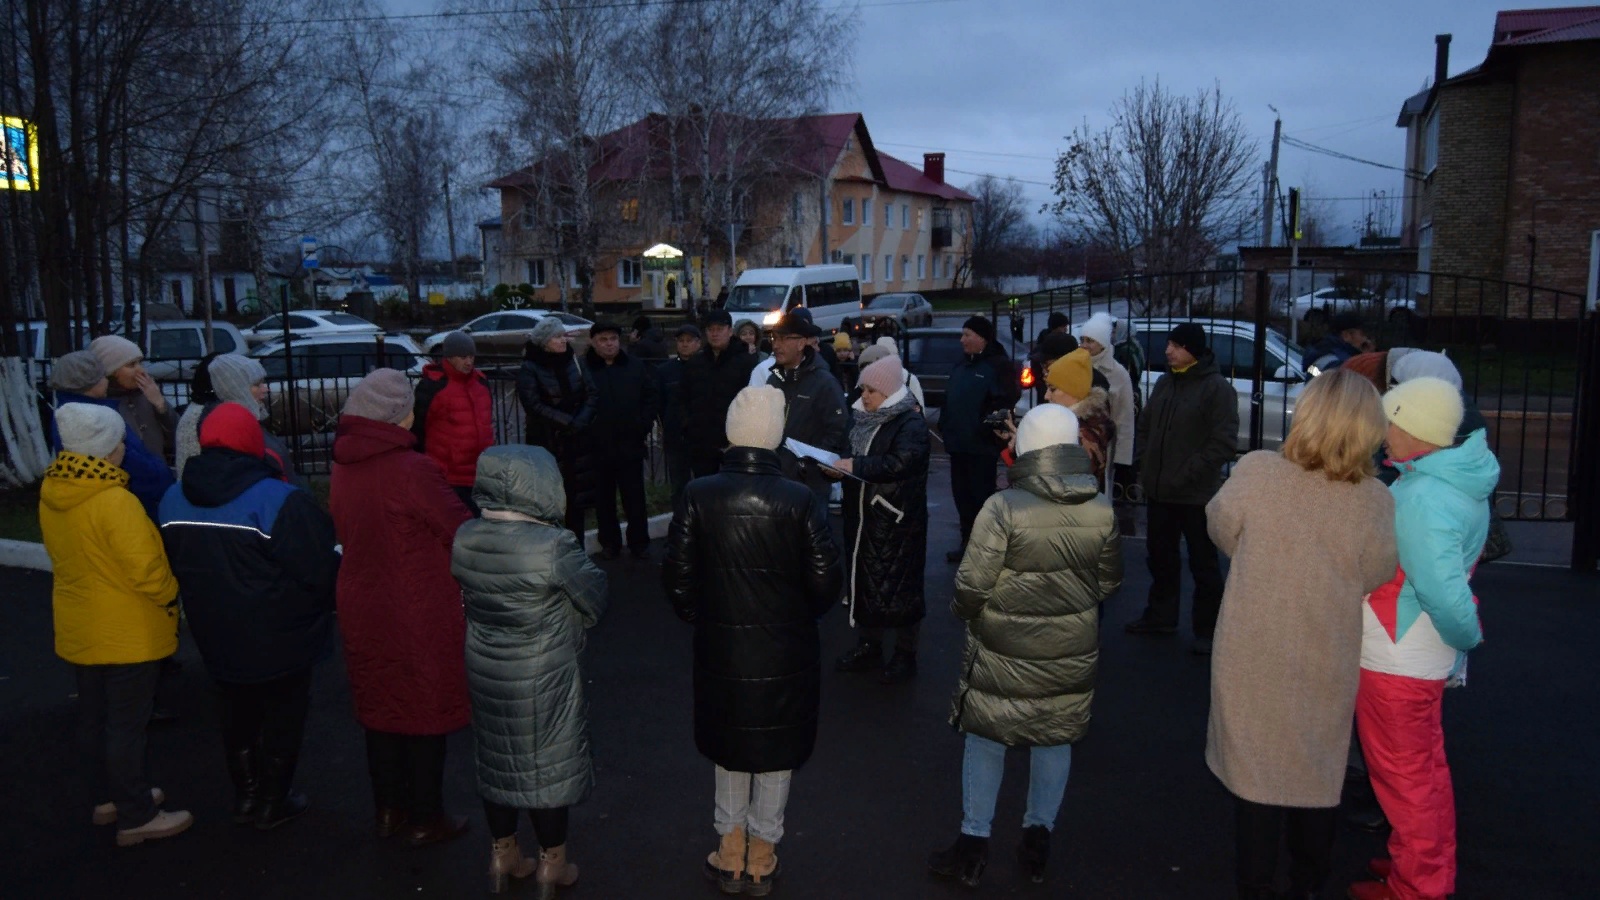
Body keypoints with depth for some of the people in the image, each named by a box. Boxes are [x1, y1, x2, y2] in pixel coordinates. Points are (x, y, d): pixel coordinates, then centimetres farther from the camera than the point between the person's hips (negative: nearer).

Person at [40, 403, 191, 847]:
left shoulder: (51, 495, 0)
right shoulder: (115, 501, -25)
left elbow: (63, 556, 11)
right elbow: (147, 569, -24)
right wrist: (172, 599, -6)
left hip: (79, 628, 8)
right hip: (127, 632, -8)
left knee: (93, 718, 19)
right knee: (127, 724, 2)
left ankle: (110, 797, 36)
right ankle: (136, 818, 13)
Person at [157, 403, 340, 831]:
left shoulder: (173, 501, -3)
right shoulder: (280, 501, -26)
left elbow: (175, 570, 9)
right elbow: (320, 570, -25)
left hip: (218, 640, 6)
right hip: (282, 642, -5)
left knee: (238, 718, 23)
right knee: (283, 720, 14)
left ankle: (246, 796, 36)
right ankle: (273, 803, 26)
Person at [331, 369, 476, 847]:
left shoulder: (343, 467, -2)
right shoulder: (413, 470, -24)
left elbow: (345, 530, 10)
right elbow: (464, 530, -18)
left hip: (361, 607, 7)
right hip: (419, 615, -6)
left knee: (380, 707, 19)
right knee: (426, 711, 9)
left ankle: (389, 808, 33)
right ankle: (425, 819, 22)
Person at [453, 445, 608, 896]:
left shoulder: (465, 539, -9)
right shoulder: (553, 546, -26)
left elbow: (467, 596, 5)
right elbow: (595, 598, -14)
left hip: (485, 670, 6)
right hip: (542, 677, -5)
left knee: (497, 759, 20)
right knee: (547, 762, 12)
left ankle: (502, 856, 37)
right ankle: (551, 864, 27)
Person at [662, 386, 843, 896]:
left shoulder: (698, 495, -13)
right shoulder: (801, 502, -16)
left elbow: (677, 578, -9)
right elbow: (825, 584, -14)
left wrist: (701, 619, 10)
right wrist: (797, 617, 7)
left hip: (721, 648, 1)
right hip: (785, 651, -1)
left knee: (731, 744, 22)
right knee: (775, 751, 18)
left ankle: (732, 852, 33)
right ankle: (761, 856, 32)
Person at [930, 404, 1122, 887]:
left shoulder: (1003, 507, -20)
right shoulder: (1101, 509, -7)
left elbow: (972, 585, -18)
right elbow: (1109, 582, 6)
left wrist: (963, 610, 3)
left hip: (1003, 652, -3)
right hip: (1073, 649, 4)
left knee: (985, 739, 13)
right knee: (1056, 739, 19)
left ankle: (974, 842, 22)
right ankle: (1038, 836, 31)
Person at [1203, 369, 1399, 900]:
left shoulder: (1256, 472, -19)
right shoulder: (1374, 501, -17)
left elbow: (1222, 531, -2)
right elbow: (1374, 577, -5)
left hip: (1254, 661, -1)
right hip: (1327, 669, 1)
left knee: (1257, 766, 14)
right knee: (1319, 773, 20)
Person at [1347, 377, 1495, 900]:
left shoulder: (1420, 499, -29)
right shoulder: (1461, 483, 1)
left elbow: (1445, 596, -32)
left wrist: (1467, 637, -14)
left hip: (1395, 662, -9)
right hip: (1428, 658, 9)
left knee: (1404, 777, 9)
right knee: (1426, 768, 24)